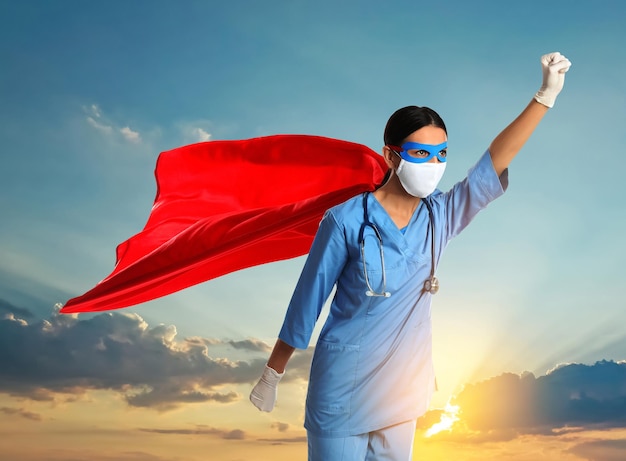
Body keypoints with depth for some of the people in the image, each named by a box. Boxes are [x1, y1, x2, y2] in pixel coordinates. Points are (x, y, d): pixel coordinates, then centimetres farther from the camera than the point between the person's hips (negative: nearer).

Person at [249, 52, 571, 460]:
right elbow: (306, 301, -9)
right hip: (343, 394, -5)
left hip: (404, 394, 5)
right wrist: (272, 375, -2)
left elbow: (492, 165, -12)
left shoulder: (441, 217, -2)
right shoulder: (347, 221, -15)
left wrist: (546, 95, -21)